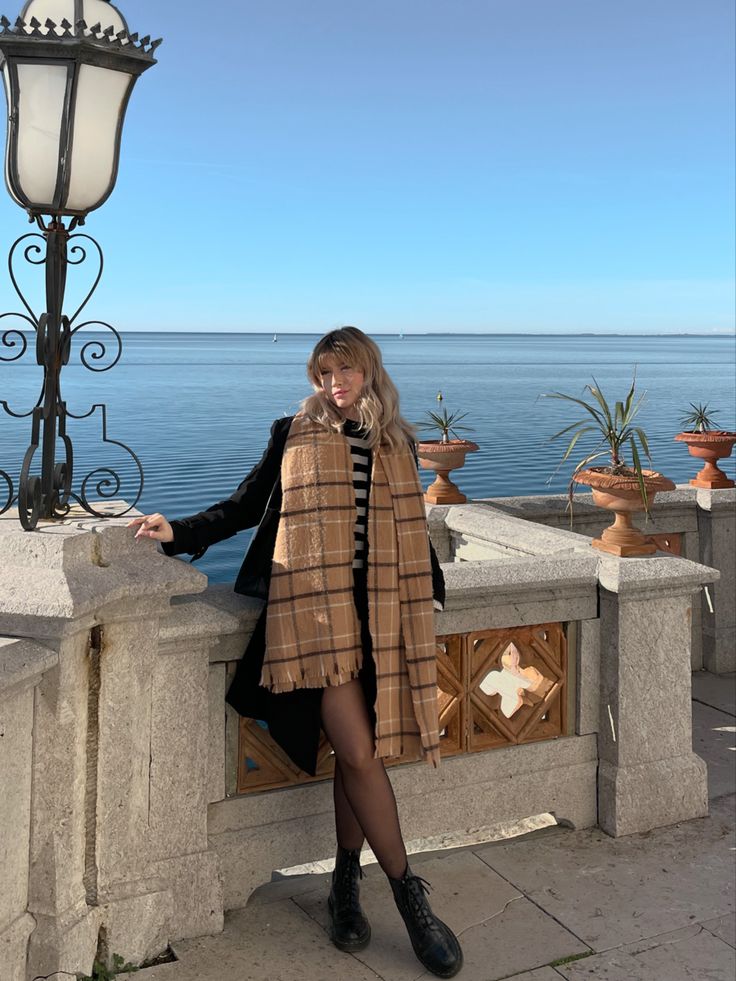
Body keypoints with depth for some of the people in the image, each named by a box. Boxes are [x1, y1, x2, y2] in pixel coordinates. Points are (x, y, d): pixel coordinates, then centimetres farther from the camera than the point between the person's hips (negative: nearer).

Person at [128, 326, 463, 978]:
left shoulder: (397, 442, 15)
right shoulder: (294, 436, 8)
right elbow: (244, 508, 11)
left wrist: (432, 588, 17)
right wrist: (179, 533, -1)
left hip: (379, 612, 3)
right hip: (315, 607, -3)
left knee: (358, 753, 3)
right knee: (358, 753, -10)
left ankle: (346, 882, 22)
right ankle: (408, 894, 3)